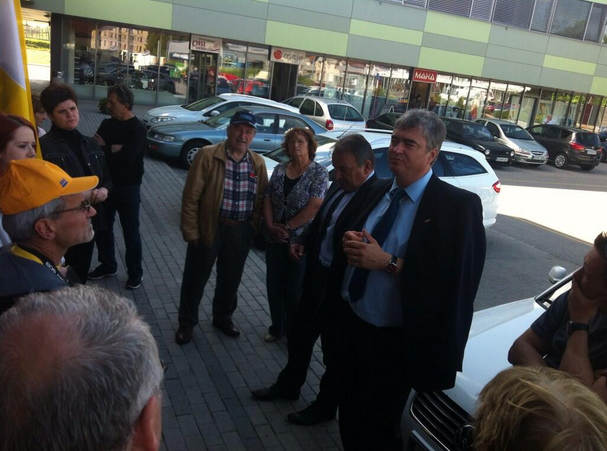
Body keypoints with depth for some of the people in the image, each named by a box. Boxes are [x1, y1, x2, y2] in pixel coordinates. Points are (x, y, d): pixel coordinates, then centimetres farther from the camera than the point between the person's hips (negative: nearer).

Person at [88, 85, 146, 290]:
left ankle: (135, 273, 21)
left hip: (128, 188, -6)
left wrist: (105, 148, -11)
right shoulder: (107, 124, 6)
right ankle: (107, 265, 36)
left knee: (131, 232, 6)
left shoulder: (137, 128, -14)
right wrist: (114, 149, -22)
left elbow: (126, 159, -25)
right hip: (106, 184, 7)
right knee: (102, 228, 17)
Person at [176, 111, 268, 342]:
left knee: (231, 278, 19)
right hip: (209, 227, -3)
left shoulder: (258, 163, 3)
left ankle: (223, 317, 41)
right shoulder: (207, 156, -10)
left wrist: (253, 228, 2)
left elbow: (261, 199, 8)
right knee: (196, 278, 10)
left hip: (241, 231, 4)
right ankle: (186, 322, 30)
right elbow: (191, 197, -10)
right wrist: (191, 231, -12)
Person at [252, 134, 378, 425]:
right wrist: (304, 241, 1)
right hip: (315, 277, 8)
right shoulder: (339, 186, 3)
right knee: (300, 336, 23)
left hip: (342, 289, -8)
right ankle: (288, 385, 47)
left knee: (334, 351, 14)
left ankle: (325, 406, 36)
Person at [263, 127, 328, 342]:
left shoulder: (319, 172, -9)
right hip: (276, 239, 5)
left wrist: (287, 227, -15)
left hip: (301, 240, -4)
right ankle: (277, 327, 32)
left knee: (295, 290, 6)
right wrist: (271, 227, -9)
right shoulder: (279, 169, 7)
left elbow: (315, 206, -17)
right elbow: (267, 200, 5)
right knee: (274, 286, 12)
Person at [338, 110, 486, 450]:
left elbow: (457, 280, -25)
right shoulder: (380, 190, 4)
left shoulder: (459, 206, -19)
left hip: (394, 342, -6)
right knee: (350, 419, 25)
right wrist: (351, 242, -9)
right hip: (352, 323, 7)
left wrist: (388, 262, -27)